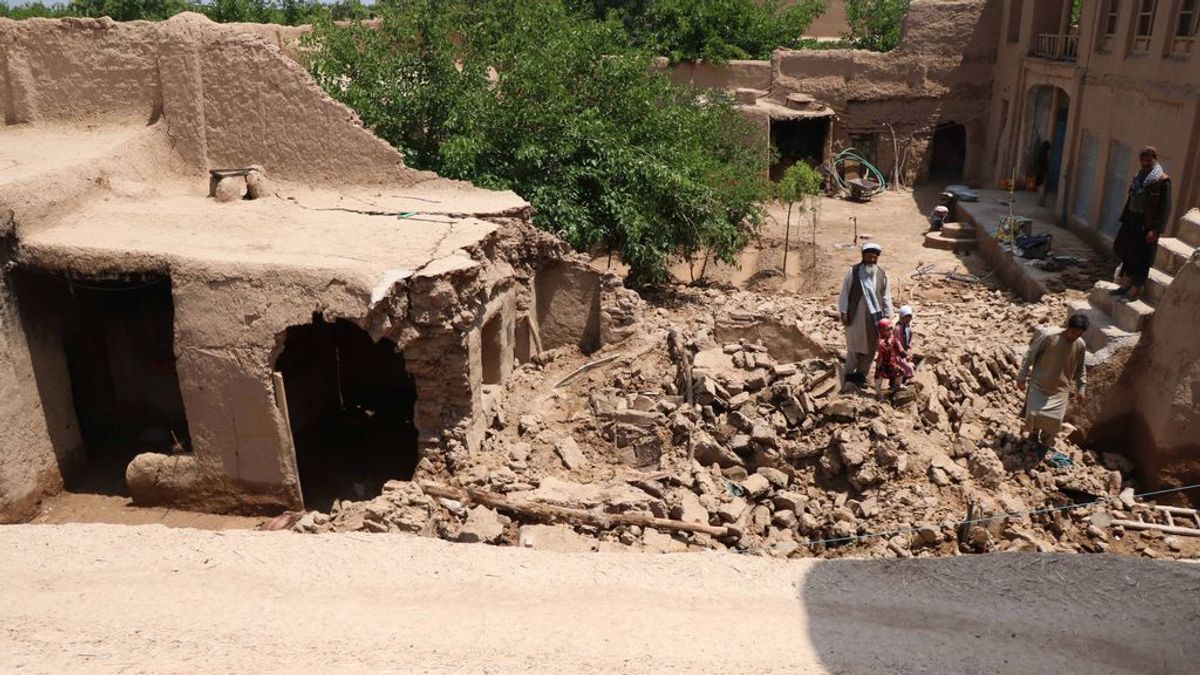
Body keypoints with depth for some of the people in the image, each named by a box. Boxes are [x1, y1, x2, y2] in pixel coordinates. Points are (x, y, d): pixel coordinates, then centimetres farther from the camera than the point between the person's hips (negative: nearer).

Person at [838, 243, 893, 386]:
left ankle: (861, 374, 22)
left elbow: (886, 296, 7)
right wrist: (843, 313, -6)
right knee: (854, 346, 4)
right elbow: (844, 293, -3)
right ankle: (849, 374, 18)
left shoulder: (882, 274, 3)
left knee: (871, 347, 8)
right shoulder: (853, 272, -6)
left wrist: (887, 316, 3)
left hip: (874, 316, 3)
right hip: (856, 316, -3)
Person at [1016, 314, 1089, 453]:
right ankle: (1033, 435, 24)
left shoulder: (1080, 345, -5)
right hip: (1039, 384, -3)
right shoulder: (1050, 337, -18)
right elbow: (1030, 355, -10)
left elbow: (1080, 369, 10)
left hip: (1060, 388, 3)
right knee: (1034, 414, -8)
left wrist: (1081, 388, 6)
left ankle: (1045, 443, 22)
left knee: (1055, 419, -3)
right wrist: (1022, 377, -10)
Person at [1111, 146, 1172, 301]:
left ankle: (1135, 291, 10)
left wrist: (1156, 230, -19)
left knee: (1141, 259, 0)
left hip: (1147, 225, -7)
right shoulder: (1139, 177, 11)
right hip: (1132, 221, 7)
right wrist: (1124, 220, 11)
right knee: (1127, 252, 13)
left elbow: (1165, 207, -14)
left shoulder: (1162, 180, -11)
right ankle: (1126, 285, 26)